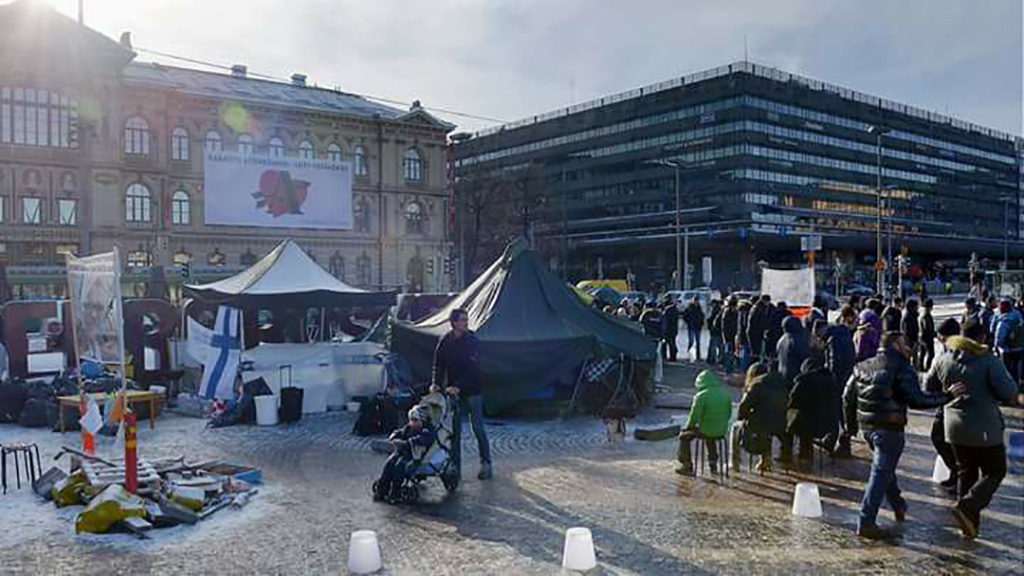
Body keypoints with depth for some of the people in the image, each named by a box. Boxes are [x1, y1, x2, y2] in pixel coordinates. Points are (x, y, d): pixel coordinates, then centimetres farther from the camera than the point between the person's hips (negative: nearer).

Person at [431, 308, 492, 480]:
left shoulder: (473, 340, -8)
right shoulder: (445, 342, 1)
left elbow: (473, 368, -14)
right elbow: (438, 365, 3)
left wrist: (458, 386, -23)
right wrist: (436, 383, -14)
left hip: (472, 390, -3)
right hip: (452, 391, 3)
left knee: (478, 428, -1)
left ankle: (486, 464, 11)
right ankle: (455, 466, 14)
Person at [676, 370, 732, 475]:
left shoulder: (701, 396, -17)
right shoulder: (726, 394, 2)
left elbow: (694, 417, -15)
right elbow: (728, 414, 12)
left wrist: (688, 427, 5)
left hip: (705, 431, -6)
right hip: (722, 431, 6)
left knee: (684, 436, 20)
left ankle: (687, 466, 22)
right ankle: (713, 461, 44)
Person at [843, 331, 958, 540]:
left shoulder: (862, 367, 10)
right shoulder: (902, 369, -11)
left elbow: (848, 397, 12)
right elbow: (917, 400, -18)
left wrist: (852, 424, 22)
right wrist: (947, 396, -11)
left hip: (867, 426, 7)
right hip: (889, 428, -7)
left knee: (885, 467, 26)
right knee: (881, 473, -4)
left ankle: (898, 505, 43)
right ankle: (866, 522, -7)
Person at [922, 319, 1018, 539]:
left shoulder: (944, 360, 1)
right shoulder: (989, 360, -14)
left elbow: (929, 386, 8)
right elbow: (1008, 392, -17)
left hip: (956, 428, 5)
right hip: (985, 429, -5)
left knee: (966, 472, 16)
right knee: (994, 472, 9)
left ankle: (969, 522, 19)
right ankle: (968, 507, -11)